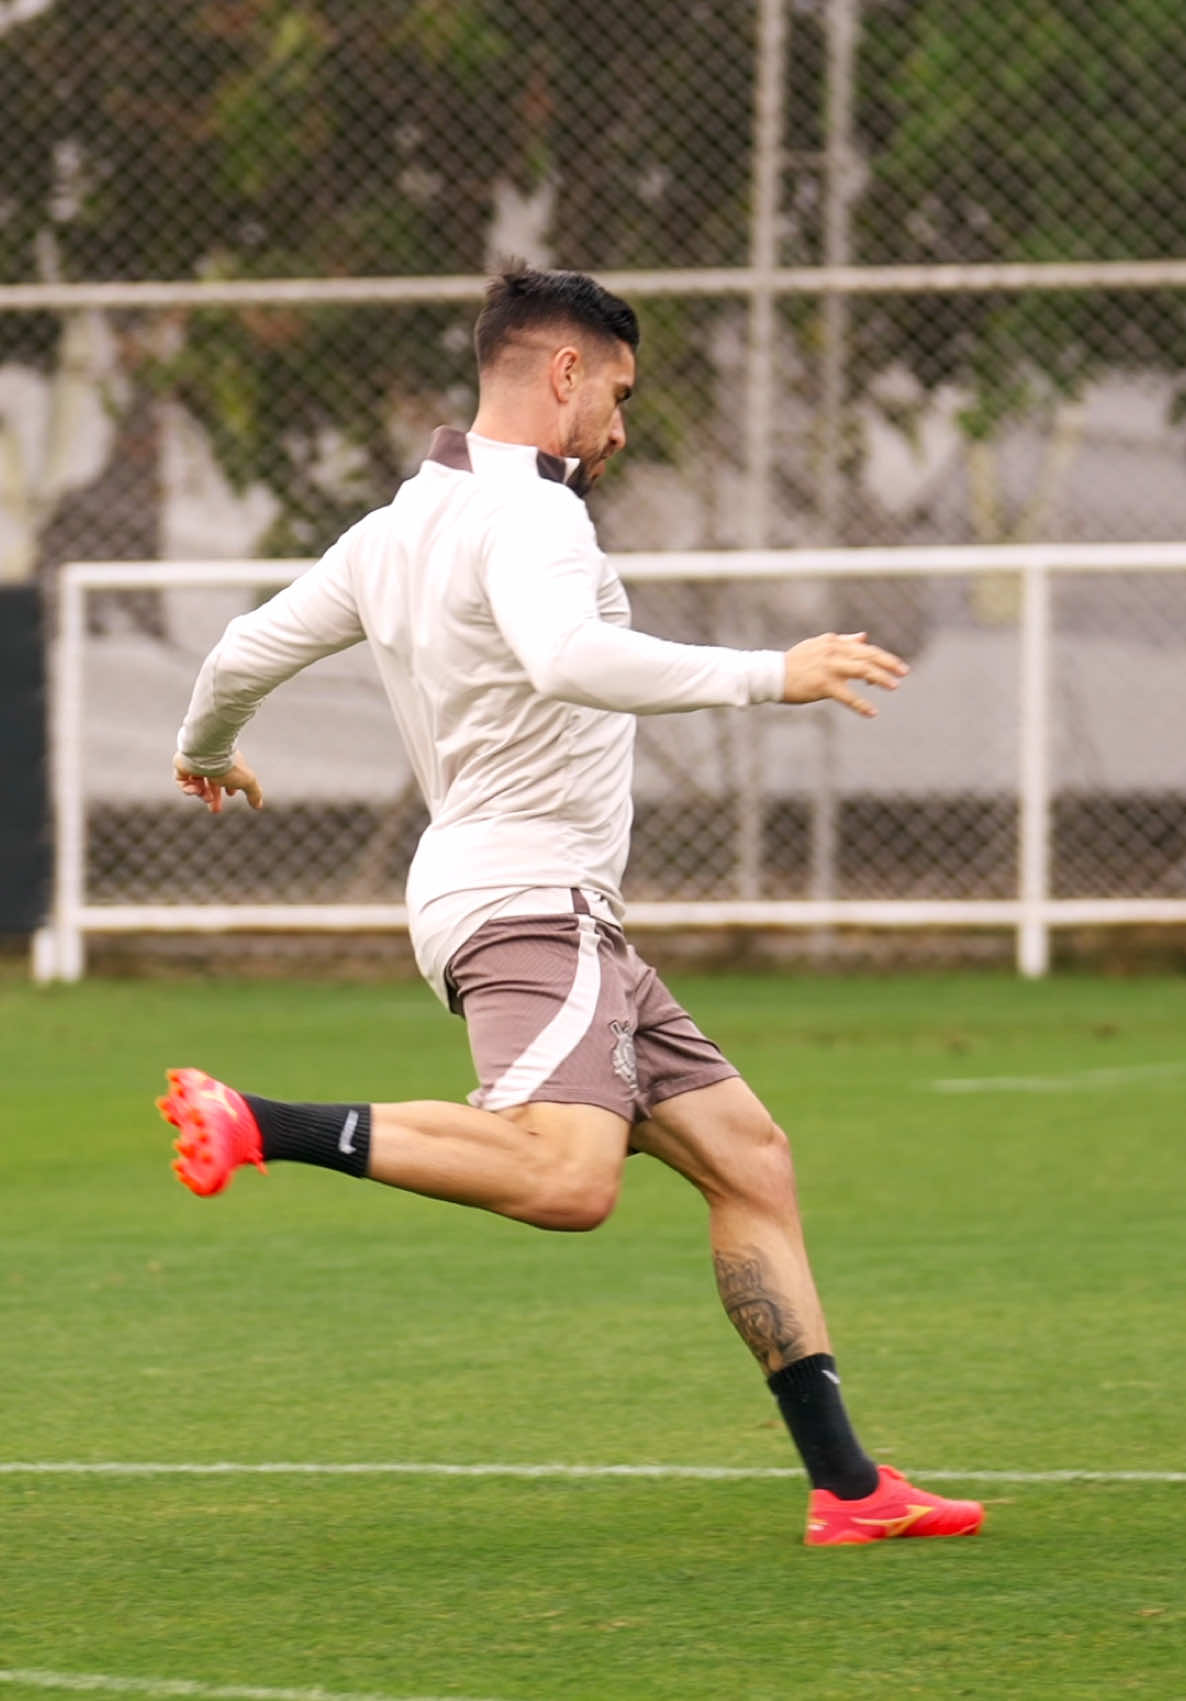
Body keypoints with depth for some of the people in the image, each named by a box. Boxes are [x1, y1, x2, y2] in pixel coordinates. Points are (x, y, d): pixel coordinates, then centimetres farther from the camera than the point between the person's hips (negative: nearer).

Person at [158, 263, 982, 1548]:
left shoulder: (398, 528, 17)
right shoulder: (525, 513, -12)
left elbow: (245, 654, 24)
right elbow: (566, 656, -32)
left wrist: (205, 753, 45)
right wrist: (768, 676, -29)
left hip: (559, 911, 11)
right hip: (525, 897, -11)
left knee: (746, 1152, 9)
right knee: (568, 1177, -32)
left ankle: (845, 1486, 7)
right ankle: (257, 1128, -22)